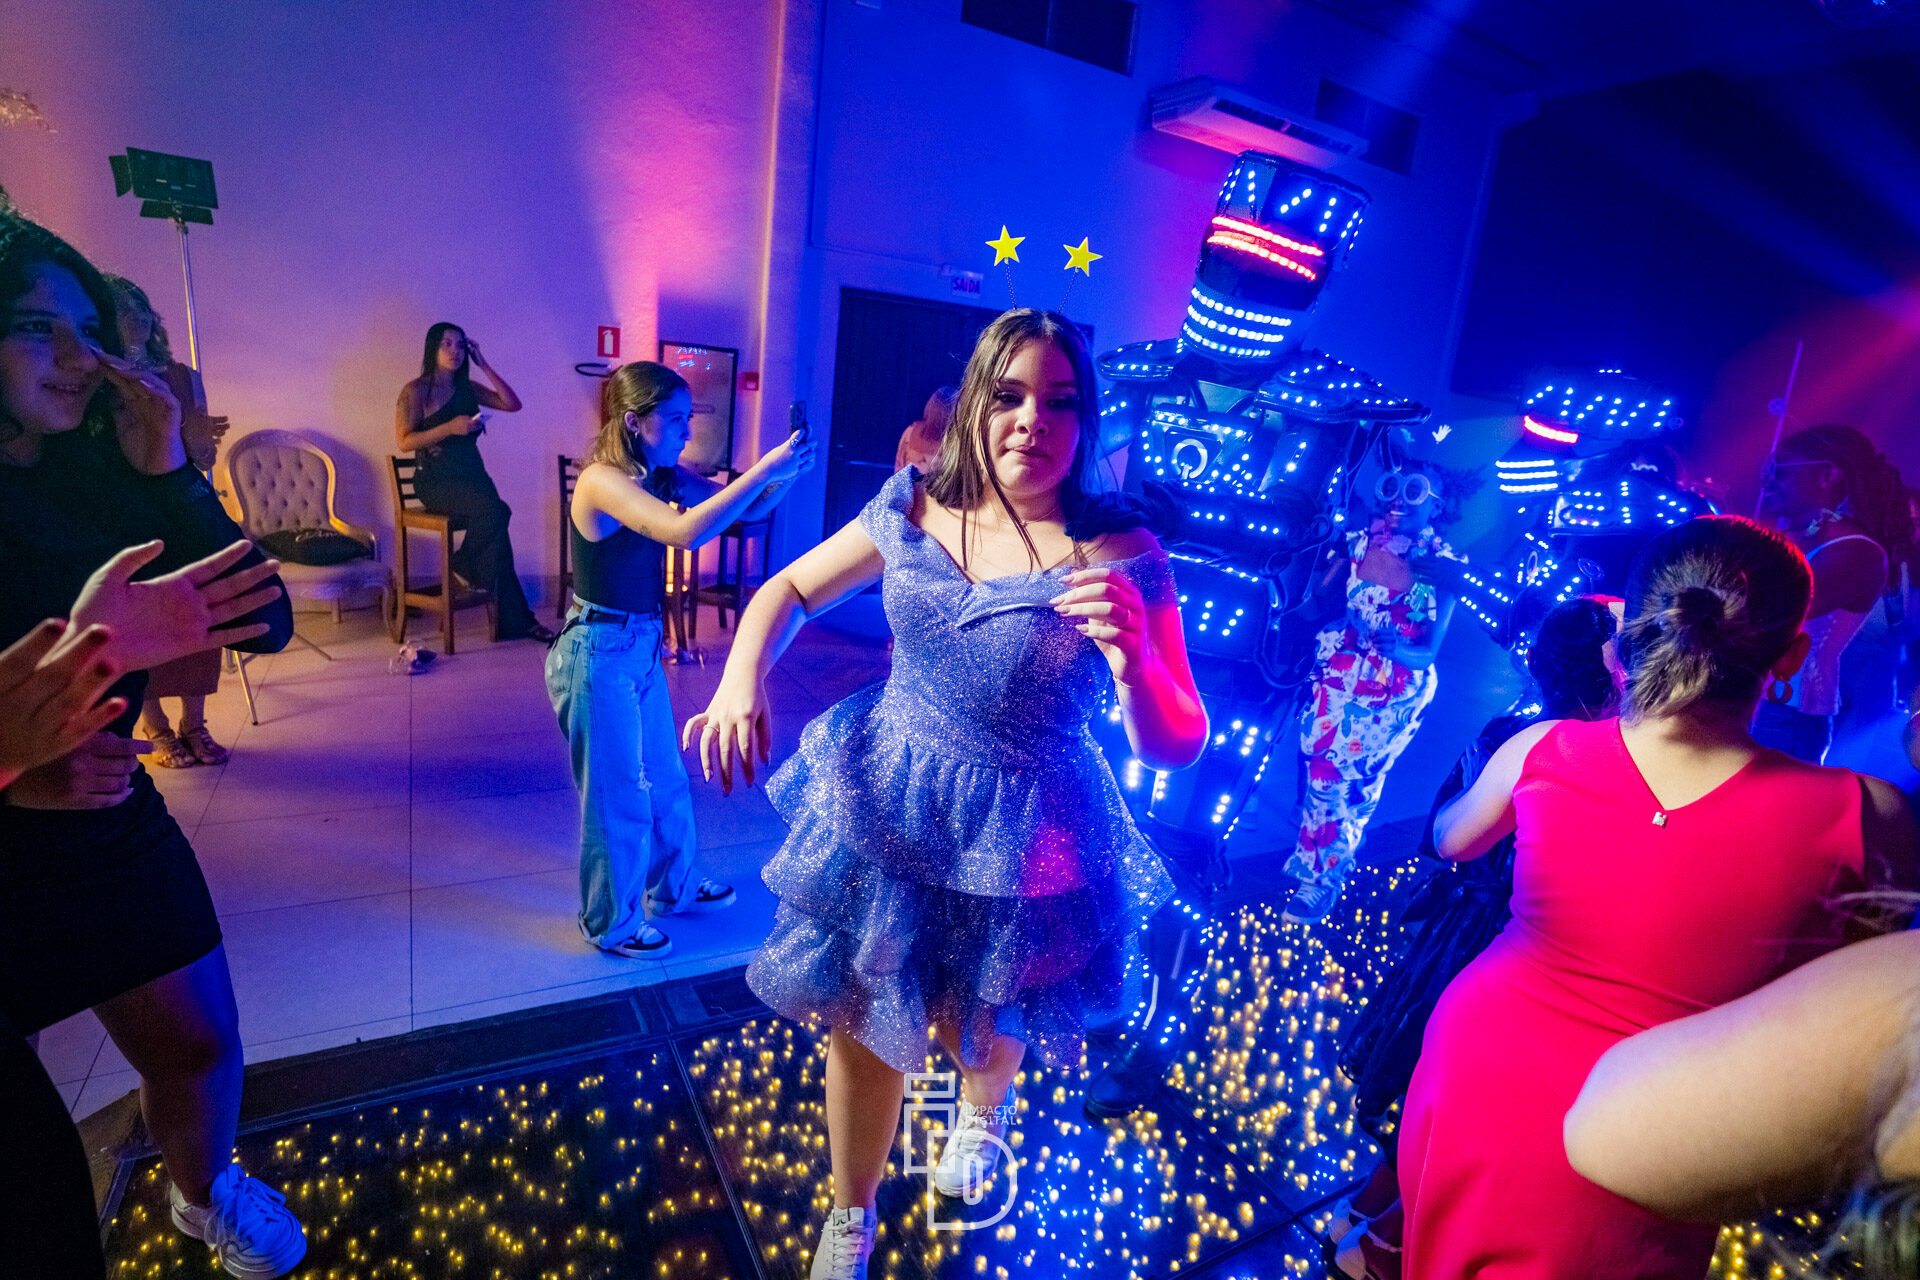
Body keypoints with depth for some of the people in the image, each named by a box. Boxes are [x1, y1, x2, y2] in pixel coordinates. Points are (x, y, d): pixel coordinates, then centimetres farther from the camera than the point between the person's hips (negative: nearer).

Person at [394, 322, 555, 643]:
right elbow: (404, 442, -8)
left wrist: (484, 365, 5)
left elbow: (512, 404, 6)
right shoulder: (415, 391, 0)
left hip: (472, 476, 5)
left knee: (494, 516, -25)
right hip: (436, 481, -5)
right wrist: (450, 427, -18)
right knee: (493, 511, -32)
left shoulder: (467, 388, 17)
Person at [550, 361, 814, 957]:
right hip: (598, 655, -8)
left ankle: (673, 887, 45)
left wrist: (784, 473, -17)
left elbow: (744, 509, 2)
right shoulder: (602, 482, -23)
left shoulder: (664, 475, 1)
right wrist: (765, 469, -35)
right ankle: (611, 923, 32)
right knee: (618, 796, 9)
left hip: (643, 646, 8)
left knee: (666, 779, 22)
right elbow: (687, 532, -39)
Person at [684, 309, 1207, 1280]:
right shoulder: (915, 506, -7)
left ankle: (984, 1108, 66)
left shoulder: (1121, 553, -15)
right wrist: (740, 680, -14)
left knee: (977, 1027, 23)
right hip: (881, 807, 2)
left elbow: (1177, 747, -15)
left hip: (1020, 841, -2)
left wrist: (1132, 661, -35)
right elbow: (789, 592, 5)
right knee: (859, 1026, 17)